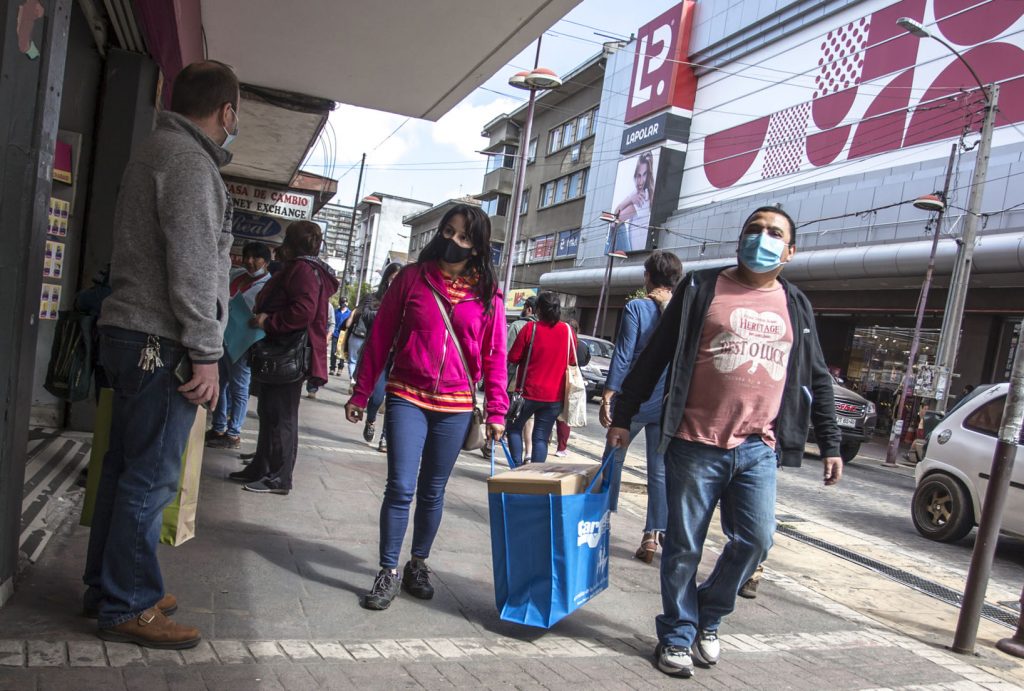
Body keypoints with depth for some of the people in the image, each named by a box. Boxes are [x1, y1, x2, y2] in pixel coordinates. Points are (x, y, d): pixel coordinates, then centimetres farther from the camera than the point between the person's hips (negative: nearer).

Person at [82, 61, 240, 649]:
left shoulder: (158, 150, 20)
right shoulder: (188, 160, -12)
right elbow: (192, 265, -19)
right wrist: (206, 353, -19)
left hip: (132, 336, 10)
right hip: (161, 342, -10)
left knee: (125, 467, 15)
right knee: (152, 477, -4)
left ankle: (107, 586, 26)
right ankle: (128, 607, 6)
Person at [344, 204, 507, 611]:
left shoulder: (487, 294, 2)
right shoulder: (412, 277, 1)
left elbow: (494, 355, 4)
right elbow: (381, 336, 4)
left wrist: (496, 411, 0)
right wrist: (361, 393, 4)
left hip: (455, 407, 1)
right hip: (407, 398, -1)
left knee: (432, 492, 12)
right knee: (400, 488, -6)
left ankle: (418, 564, 30)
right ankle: (388, 572, 9)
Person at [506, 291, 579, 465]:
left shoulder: (530, 328, -12)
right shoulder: (568, 331, -2)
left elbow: (513, 357, -7)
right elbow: (572, 361, 10)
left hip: (529, 391, -2)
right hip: (555, 395, 3)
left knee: (514, 427, 17)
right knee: (541, 437, 8)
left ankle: (517, 468, 7)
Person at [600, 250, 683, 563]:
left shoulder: (636, 308, -9)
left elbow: (622, 356, -13)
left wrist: (607, 396, -10)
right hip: (668, 405, 3)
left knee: (614, 459, 14)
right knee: (660, 471, 7)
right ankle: (655, 533, 6)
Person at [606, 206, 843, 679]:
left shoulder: (795, 307, 13)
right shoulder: (702, 288, 2)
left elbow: (816, 381, 18)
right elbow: (654, 356, 2)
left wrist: (830, 444, 14)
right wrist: (623, 417, 1)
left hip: (758, 449, 3)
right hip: (696, 444, -3)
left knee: (755, 541, 1)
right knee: (684, 547, 4)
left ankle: (707, 620, 26)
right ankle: (677, 635, 23)